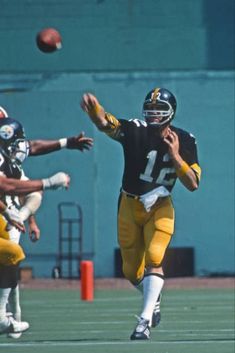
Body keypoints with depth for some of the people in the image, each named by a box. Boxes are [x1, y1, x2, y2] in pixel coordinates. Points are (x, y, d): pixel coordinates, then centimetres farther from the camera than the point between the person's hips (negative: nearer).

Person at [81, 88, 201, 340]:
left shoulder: (184, 141, -8)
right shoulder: (135, 131, -14)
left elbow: (193, 184, -11)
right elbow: (105, 123, -34)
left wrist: (175, 155, -23)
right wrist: (93, 107, -57)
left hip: (160, 208, -1)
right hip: (129, 206, 1)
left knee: (153, 260, -21)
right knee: (131, 270, 11)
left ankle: (145, 322, -22)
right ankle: (154, 300, 42)